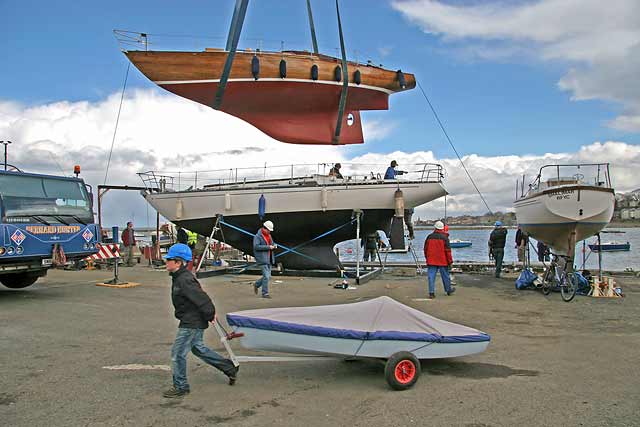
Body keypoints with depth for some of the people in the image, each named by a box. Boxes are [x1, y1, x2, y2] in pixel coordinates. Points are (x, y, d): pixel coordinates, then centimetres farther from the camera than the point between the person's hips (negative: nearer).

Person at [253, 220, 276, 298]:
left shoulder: (268, 235, 14)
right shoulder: (257, 236, -10)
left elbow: (272, 244, 22)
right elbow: (256, 247, -21)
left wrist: (274, 245, -3)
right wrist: (268, 247, -23)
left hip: (268, 259, 8)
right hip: (262, 259, -8)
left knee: (268, 277, 10)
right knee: (266, 276, -10)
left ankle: (257, 285, 33)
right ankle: (265, 293, -1)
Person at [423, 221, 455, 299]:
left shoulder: (429, 237, 2)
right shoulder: (444, 237, -7)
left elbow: (425, 249, 10)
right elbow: (448, 250, -6)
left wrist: (427, 259, 23)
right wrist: (450, 261, 1)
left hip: (431, 261, 2)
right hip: (442, 261, -2)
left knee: (431, 277, 0)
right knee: (445, 276, 13)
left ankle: (431, 293, -5)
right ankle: (448, 290, 28)